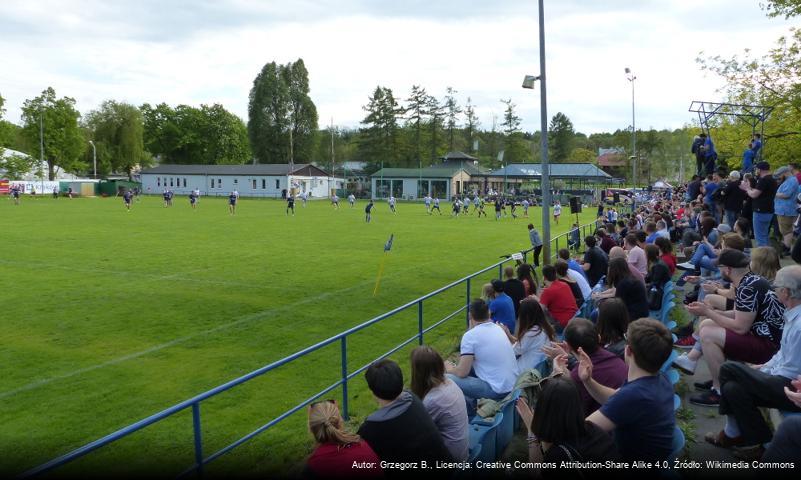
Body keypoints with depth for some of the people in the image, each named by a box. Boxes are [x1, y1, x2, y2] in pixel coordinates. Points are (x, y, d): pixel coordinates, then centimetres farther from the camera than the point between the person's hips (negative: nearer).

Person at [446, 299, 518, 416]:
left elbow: (462, 372, -12)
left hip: (497, 391, -8)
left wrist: (450, 369, 7)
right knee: (469, 365, 23)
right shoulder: (498, 328, 9)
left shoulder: (470, 335, -13)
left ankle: (470, 411, 12)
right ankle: (472, 404, 27)